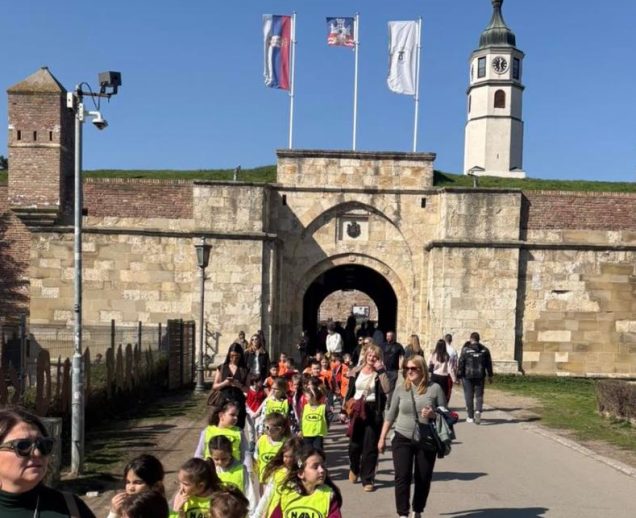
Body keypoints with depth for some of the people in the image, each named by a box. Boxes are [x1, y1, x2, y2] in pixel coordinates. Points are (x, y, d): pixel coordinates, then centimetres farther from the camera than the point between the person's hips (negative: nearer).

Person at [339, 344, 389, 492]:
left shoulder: (380, 373, -1)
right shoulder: (356, 371, 7)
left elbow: (386, 389, -20)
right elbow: (350, 392, 12)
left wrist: (380, 370, -17)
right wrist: (344, 410, 9)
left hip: (373, 412, -2)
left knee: (370, 446, -1)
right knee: (354, 444, 8)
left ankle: (367, 480, 8)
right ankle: (354, 468, 37)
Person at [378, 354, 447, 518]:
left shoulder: (434, 388, -6)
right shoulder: (400, 389, 0)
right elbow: (391, 415, 8)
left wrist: (433, 414, -21)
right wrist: (382, 437, 8)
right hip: (402, 439, 1)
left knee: (423, 478, 8)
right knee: (402, 477, -6)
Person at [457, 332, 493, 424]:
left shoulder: (465, 349, -7)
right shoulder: (484, 350, 4)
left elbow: (461, 363, -7)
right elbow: (489, 364, 8)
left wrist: (459, 376, -1)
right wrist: (490, 376, 16)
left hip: (468, 376, -2)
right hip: (480, 376, 2)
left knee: (469, 396, 7)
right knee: (479, 395, 8)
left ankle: (470, 417, 11)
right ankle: (478, 411, -16)